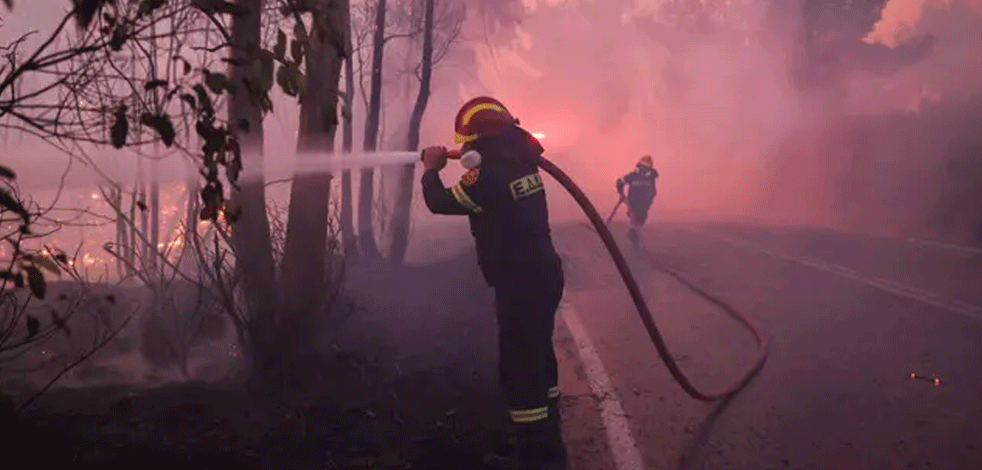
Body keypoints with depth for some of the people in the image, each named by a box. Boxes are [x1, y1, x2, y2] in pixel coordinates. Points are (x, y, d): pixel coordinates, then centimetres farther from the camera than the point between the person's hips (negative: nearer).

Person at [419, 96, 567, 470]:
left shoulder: (488, 174, -20)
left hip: (520, 285, -9)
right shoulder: (520, 159, 5)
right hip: (544, 275, 10)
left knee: (518, 368, -1)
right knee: (537, 358, 20)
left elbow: (440, 202, -7)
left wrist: (431, 170, 11)